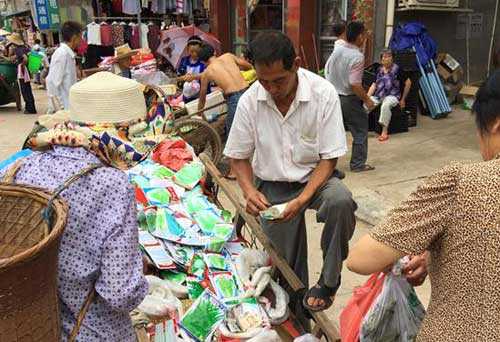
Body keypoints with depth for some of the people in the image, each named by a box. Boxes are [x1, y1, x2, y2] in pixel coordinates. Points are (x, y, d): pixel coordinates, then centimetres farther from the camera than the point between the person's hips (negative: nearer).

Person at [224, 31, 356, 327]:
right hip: (272, 186, 2)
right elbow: (239, 157, -1)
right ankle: (300, 322, 33)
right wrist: (249, 190, -21)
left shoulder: (323, 94, -19)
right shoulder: (249, 101, -13)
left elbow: (329, 158, -14)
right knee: (288, 268, 4)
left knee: (340, 200, -35)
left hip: (315, 176, -1)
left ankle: (329, 282, -13)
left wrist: (302, 199, -28)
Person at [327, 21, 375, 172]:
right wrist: (367, 100, -14)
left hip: (333, 96, 7)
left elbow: (329, 70, 12)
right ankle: (358, 164, 15)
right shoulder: (357, 57, -21)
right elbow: (355, 84, -26)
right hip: (349, 99, -7)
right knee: (360, 131, 8)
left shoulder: (337, 49, 1)